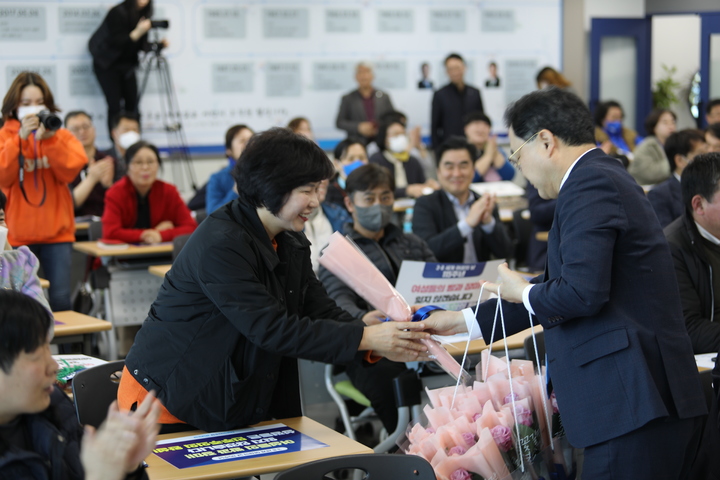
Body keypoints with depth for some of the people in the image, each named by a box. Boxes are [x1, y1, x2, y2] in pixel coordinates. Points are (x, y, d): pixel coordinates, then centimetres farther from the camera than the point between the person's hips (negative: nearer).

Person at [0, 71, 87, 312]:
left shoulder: (61, 136, 7)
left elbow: (69, 171, -8)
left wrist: (49, 139, -18)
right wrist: (20, 138, -20)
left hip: (56, 231, 1)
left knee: (60, 299, -5)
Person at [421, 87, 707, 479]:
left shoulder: (589, 183, -11)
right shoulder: (603, 176, 20)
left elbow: (582, 292, -23)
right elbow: (558, 287, 26)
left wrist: (522, 293, -2)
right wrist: (464, 321, 30)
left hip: (632, 403, -10)